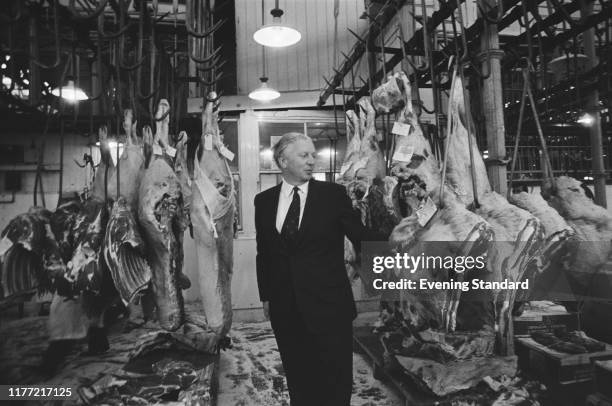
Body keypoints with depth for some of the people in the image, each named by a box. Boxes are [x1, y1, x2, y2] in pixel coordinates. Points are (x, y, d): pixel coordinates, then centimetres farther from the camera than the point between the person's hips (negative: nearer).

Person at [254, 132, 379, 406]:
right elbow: (263, 253, 8)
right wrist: (265, 296, 10)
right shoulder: (264, 201, 3)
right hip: (285, 308, 3)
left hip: (328, 306, -2)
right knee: (298, 381, 18)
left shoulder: (333, 194, -5)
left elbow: (361, 237, -4)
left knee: (335, 383, 10)